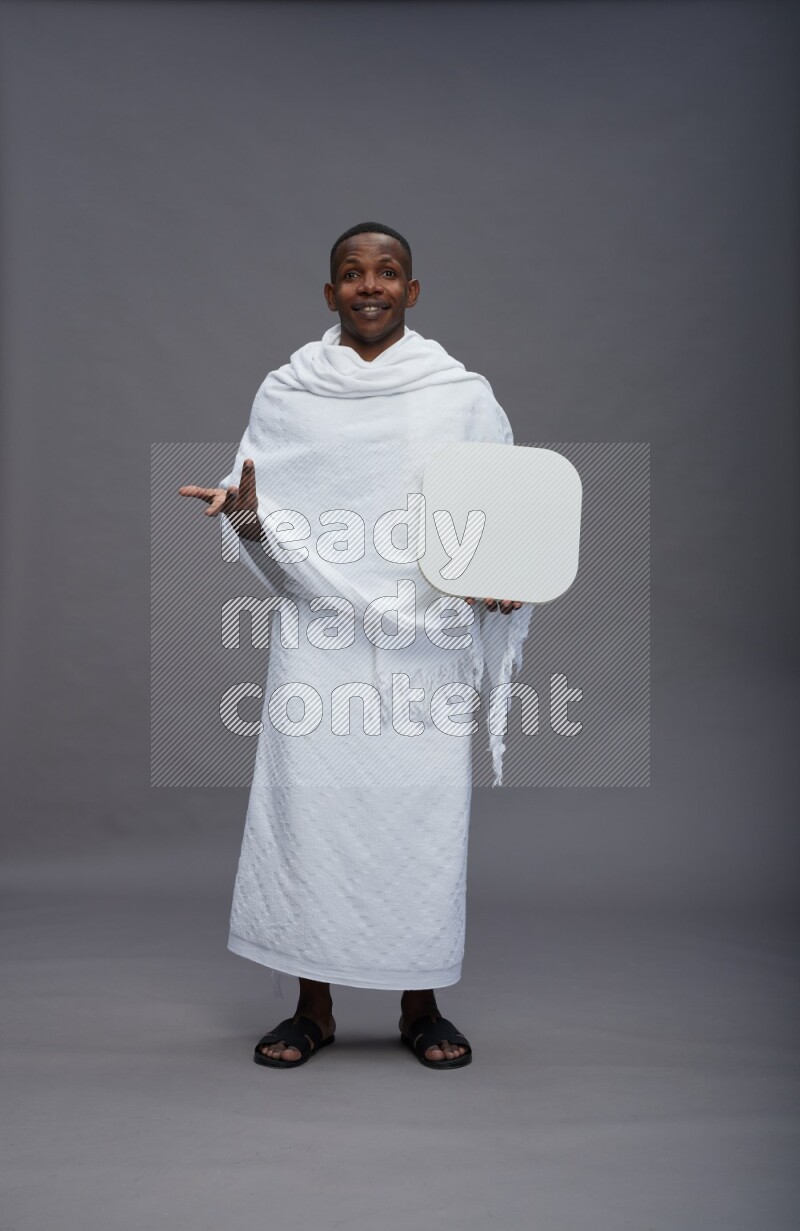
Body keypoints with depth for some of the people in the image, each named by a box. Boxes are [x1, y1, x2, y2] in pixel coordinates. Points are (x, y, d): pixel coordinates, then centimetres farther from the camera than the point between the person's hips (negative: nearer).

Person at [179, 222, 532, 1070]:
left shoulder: (462, 394, 6)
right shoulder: (285, 393, 8)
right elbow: (269, 530, 9)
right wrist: (246, 515, -14)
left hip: (424, 640, 0)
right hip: (320, 633, 1)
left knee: (423, 809, 1)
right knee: (308, 803, 0)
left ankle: (420, 1006, 18)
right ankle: (313, 1007, 16)